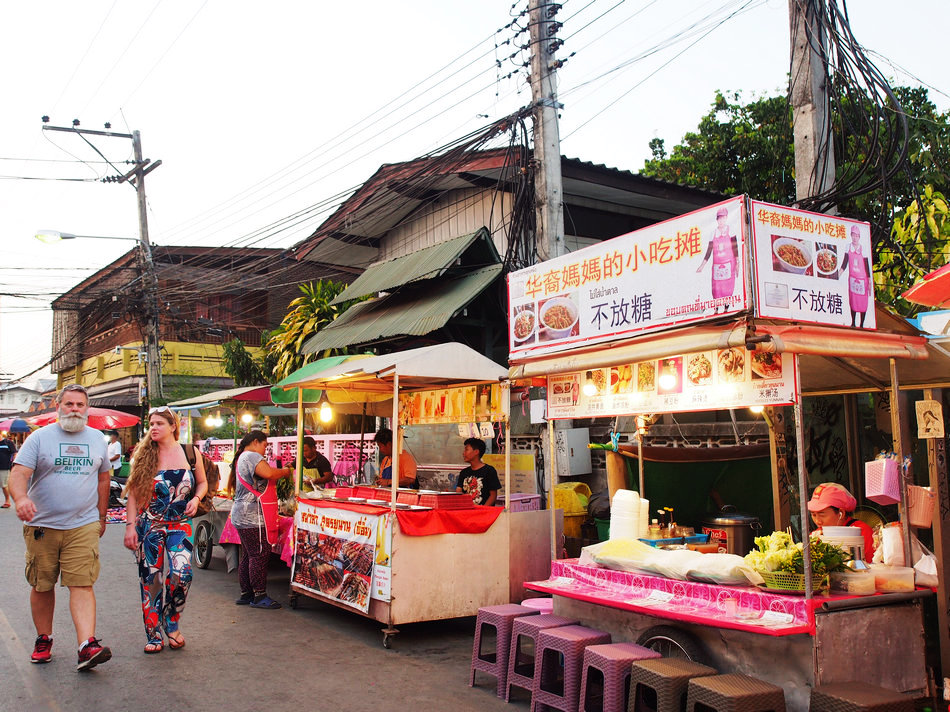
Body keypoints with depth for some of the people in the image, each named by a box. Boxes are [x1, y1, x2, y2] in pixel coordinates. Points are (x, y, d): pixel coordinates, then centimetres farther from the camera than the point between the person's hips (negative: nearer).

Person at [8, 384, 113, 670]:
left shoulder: (97, 439, 11)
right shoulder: (40, 437, 1)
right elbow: (19, 473, -10)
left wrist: (101, 517, 19)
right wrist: (21, 497, -31)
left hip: (83, 526, 1)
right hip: (42, 526, 0)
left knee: (82, 585, -8)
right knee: (42, 586, 9)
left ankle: (87, 646, -14)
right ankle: (43, 639, 27)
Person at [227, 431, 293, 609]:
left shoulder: (242, 458, 23)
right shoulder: (252, 456, -12)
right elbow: (269, 473, -28)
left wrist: (280, 474, 17)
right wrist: (286, 471, -10)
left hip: (244, 516, 11)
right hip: (253, 517, -11)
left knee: (248, 556, 13)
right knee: (260, 555, -7)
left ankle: (246, 594, 19)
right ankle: (259, 596, -4)